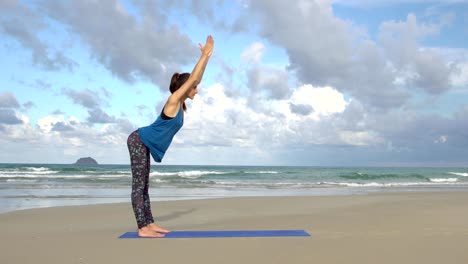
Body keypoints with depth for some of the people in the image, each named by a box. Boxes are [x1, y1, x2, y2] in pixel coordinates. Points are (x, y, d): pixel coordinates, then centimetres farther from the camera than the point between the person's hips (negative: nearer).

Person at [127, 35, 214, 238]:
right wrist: (204, 55, -14)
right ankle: (142, 228, -8)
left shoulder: (180, 103, 9)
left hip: (144, 143, 10)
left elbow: (196, 78, 13)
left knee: (143, 185, 9)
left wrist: (206, 56, 11)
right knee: (138, 185, -9)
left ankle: (149, 224, 13)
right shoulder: (173, 100, -15)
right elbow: (192, 78, -19)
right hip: (139, 141, -10)